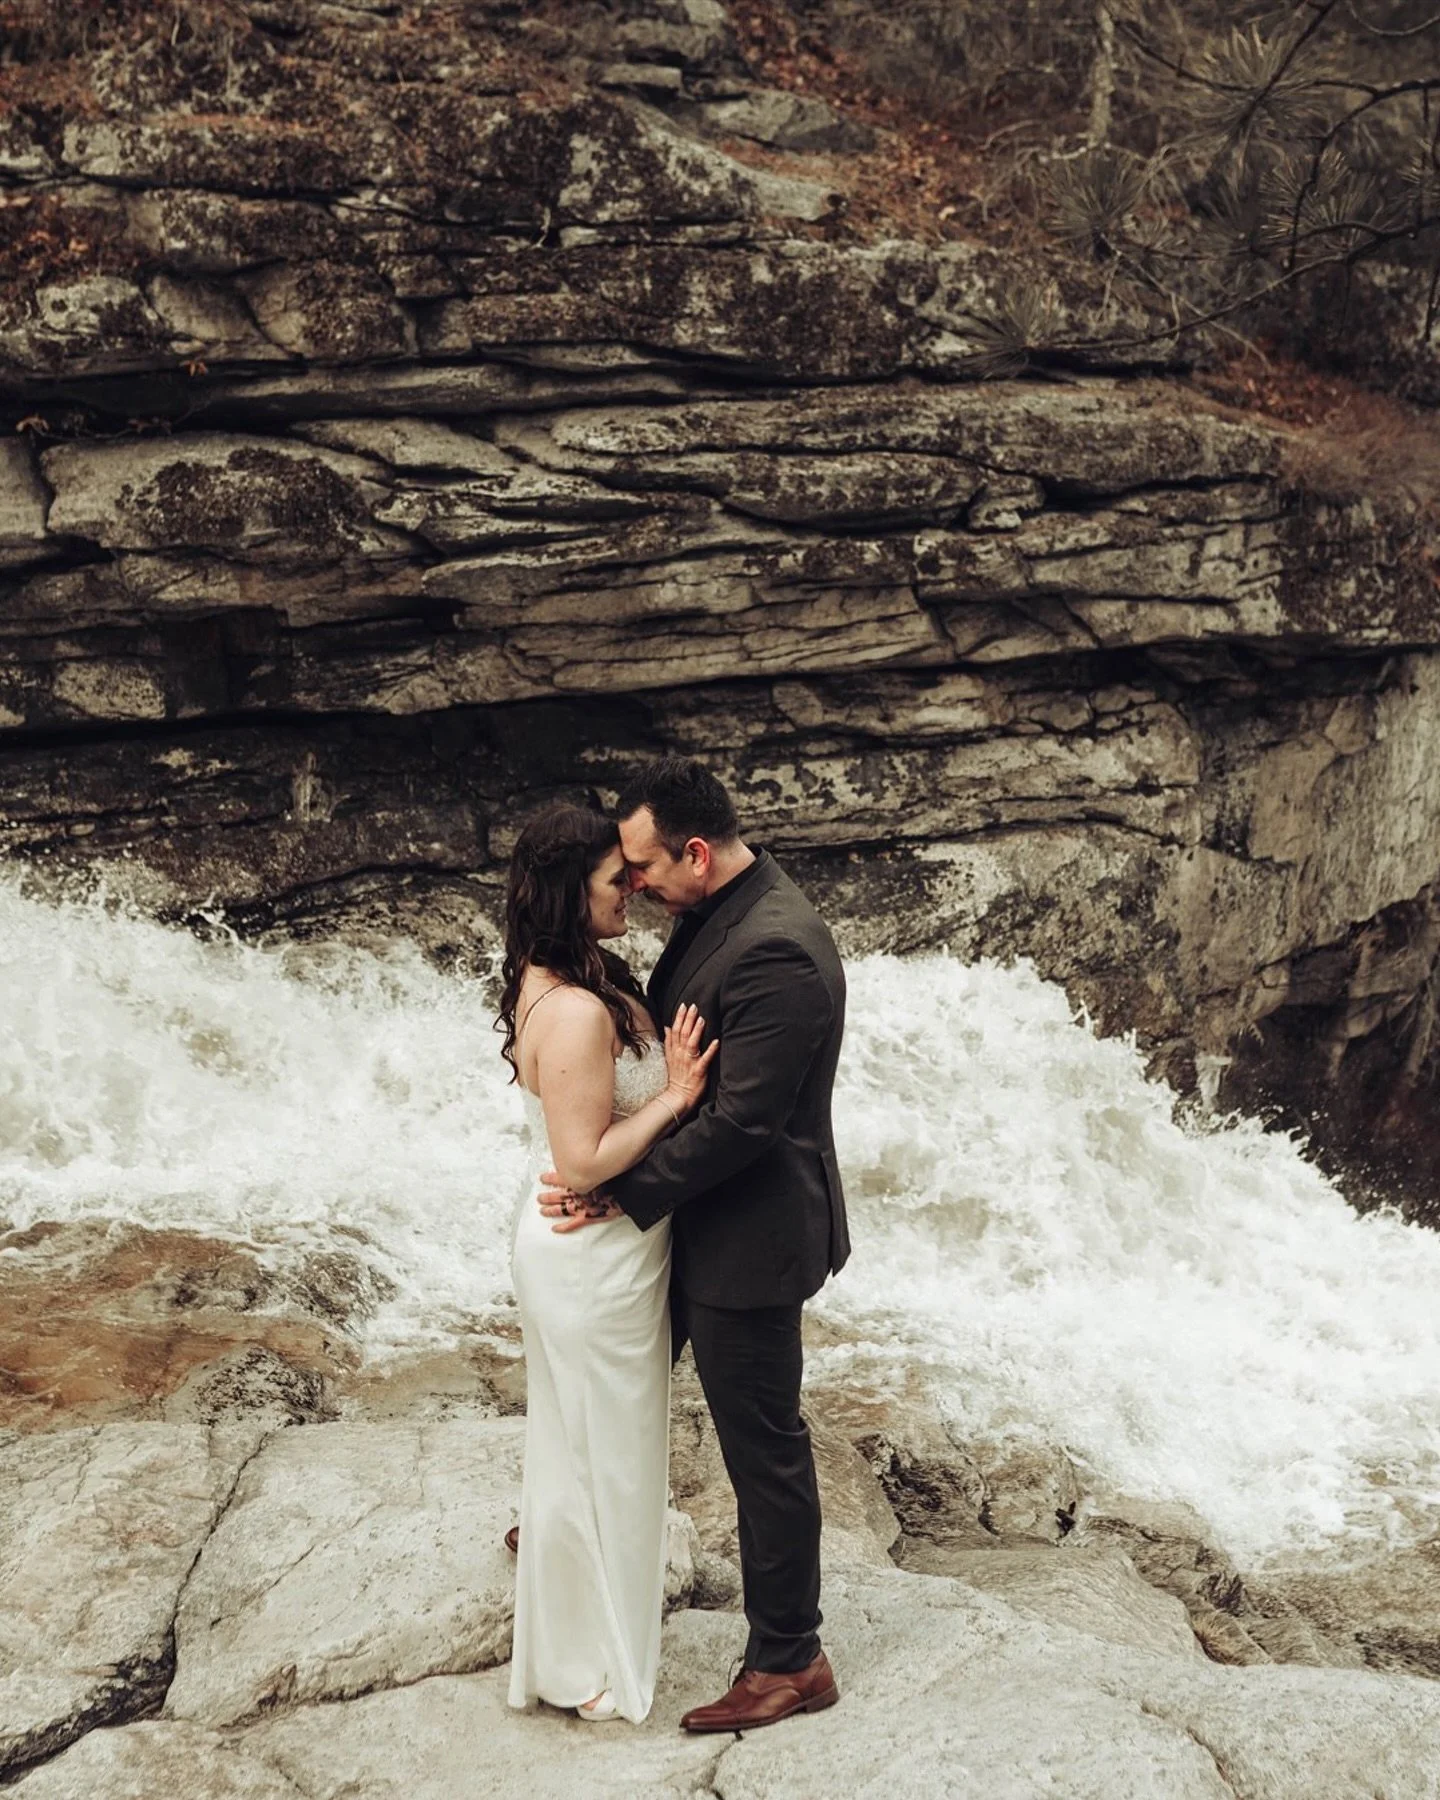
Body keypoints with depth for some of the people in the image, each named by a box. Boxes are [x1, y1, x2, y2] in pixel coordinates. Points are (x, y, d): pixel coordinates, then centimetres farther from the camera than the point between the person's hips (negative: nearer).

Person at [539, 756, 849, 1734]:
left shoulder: (776, 951, -29)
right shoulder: (717, 912, 2)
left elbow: (739, 1121, -28)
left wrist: (620, 1196, -21)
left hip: (749, 1236, -10)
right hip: (699, 1215, 10)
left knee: (765, 1447, 5)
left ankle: (790, 1662, 21)